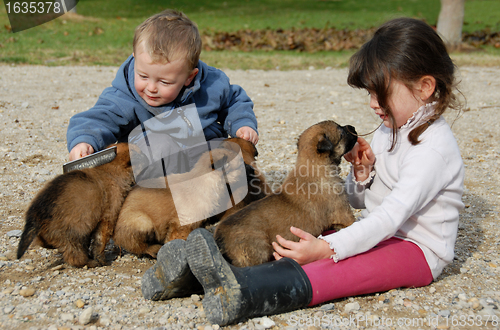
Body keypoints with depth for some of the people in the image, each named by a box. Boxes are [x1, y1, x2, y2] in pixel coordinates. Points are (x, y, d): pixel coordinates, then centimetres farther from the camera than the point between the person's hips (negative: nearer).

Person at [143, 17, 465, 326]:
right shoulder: (390, 130, 11)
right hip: (377, 233, 9)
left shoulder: (434, 147, -19)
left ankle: (244, 294, -57)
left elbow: (392, 214, -30)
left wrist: (327, 248, -37)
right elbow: (358, 201, 15)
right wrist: (361, 175, -8)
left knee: (349, 267, -36)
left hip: (418, 249, -8)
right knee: (300, 249, -16)